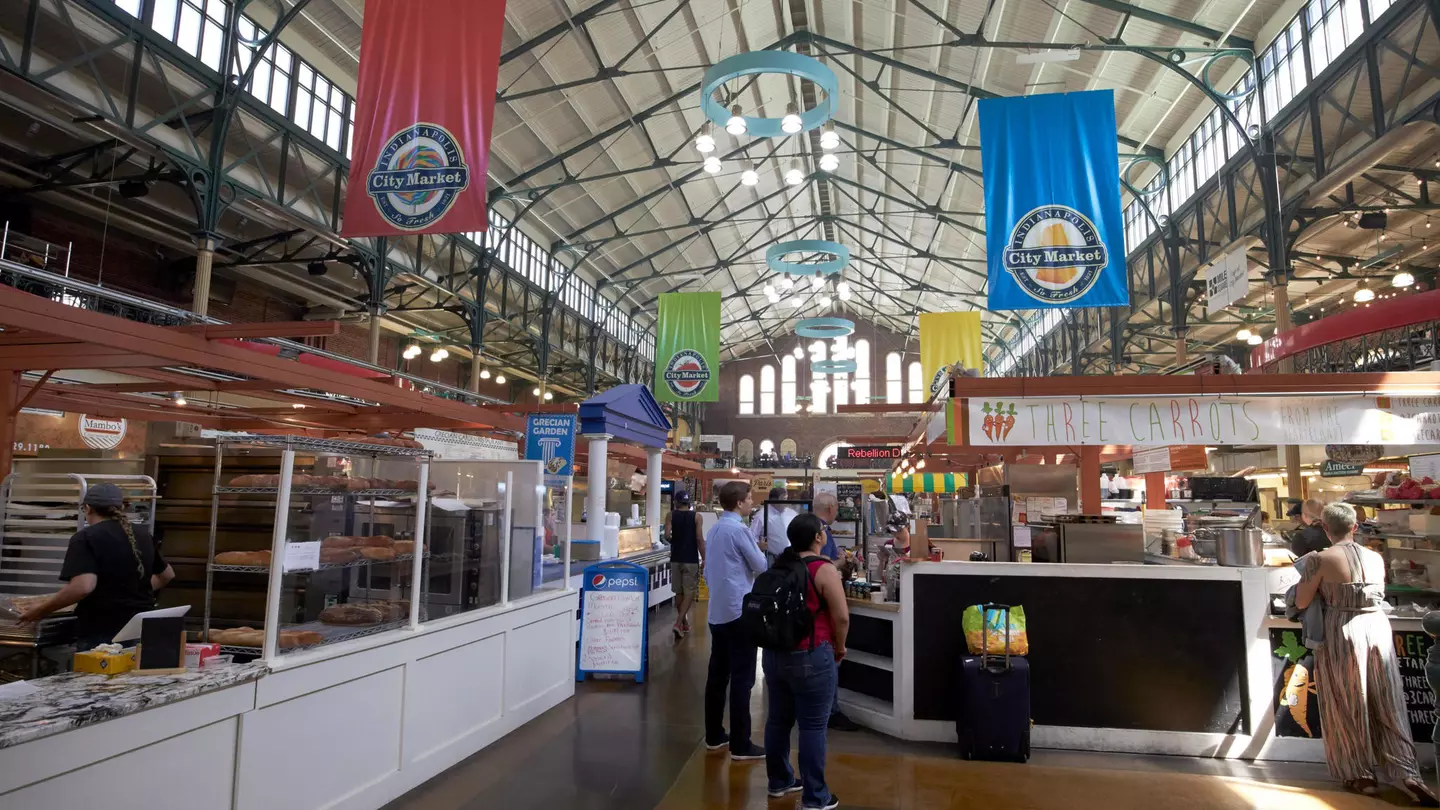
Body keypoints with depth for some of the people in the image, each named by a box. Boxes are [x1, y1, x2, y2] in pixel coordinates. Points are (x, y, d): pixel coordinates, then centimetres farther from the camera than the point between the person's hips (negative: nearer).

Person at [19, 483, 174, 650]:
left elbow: (84, 586, -22)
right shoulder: (143, 535, 9)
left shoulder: (86, 537, -8)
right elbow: (167, 575, 21)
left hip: (100, 633, -5)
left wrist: (41, 610, -9)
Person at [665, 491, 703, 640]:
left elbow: (667, 535, -12)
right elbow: (699, 540, -9)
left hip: (676, 558, 2)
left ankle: (684, 623, 25)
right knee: (689, 593, 2)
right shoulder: (696, 517, -3)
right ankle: (678, 624, -11)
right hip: (691, 559, -2)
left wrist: (674, 539, 10)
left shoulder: (671, 515, 0)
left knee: (679, 592, 14)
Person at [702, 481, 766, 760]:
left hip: (718, 610, 9)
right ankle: (740, 745, 2)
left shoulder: (714, 529, 11)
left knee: (718, 674, 13)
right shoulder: (738, 529, -16)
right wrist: (757, 549, 11)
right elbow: (761, 566, -7)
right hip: (739, 611, -9)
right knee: (742, 678, -2)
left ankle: (714, 735, 22)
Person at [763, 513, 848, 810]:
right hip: (810, 657, -7)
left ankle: (779, 781, 32)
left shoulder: (778, 565, 6)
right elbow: (841, 617, -16)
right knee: (813, 726, 3)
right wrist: (839, 648, 0)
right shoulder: (824, 570, -16)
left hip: (774, 653, 7)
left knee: (778, 718, 17)